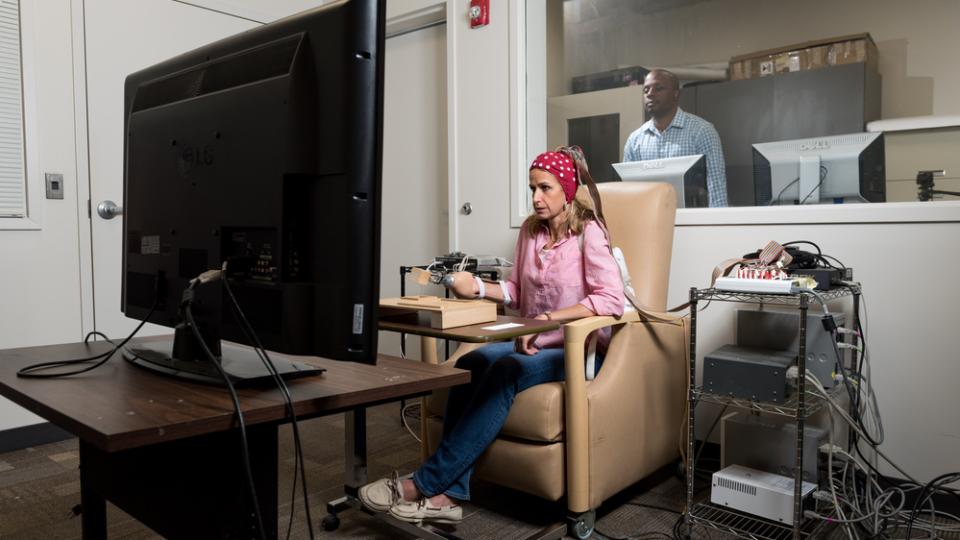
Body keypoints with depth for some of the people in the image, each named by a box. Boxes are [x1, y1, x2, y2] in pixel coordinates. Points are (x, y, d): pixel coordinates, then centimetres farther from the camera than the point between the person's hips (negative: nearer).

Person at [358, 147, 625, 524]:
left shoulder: (588, 232, -10)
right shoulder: (530, 230, 10)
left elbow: (612, 299, -21)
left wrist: (550, 317, -25)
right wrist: (478, 288, -2)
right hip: (533, 344, 6)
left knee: (506, 371, -33)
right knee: (469, 364, -24)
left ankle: (424, 485, -26)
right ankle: (448, 494, -25)